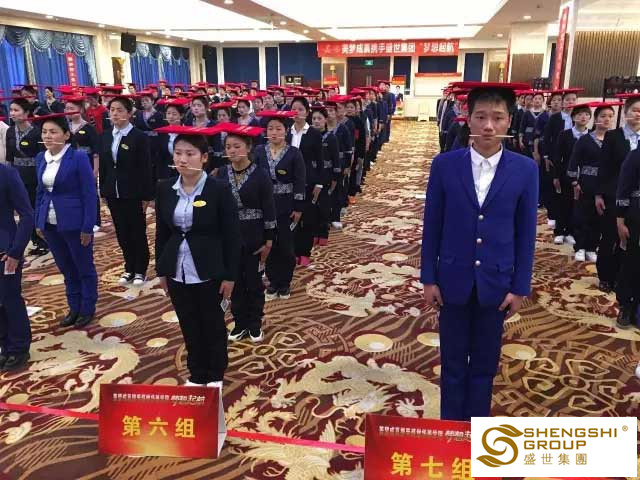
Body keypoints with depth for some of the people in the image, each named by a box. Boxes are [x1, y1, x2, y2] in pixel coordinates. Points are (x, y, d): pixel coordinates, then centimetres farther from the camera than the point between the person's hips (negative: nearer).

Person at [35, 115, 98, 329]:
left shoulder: (79, 157, -13)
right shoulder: (40, 158, 5)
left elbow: (89, 194, -13)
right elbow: (40, 191, 14)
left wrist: (87, 227, -15)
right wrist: (38, 222, 10)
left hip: (75, 223, -6)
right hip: (50, 224, 6)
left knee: (84, 268, 10)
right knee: (66, 269, 17)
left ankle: (88, 309, 25)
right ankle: (74, 308, 31)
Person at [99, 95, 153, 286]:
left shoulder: (139, 137, -10)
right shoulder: (106, 136, 7)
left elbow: (146, 169, -10)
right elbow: (103, 165, 10)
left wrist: (146, 196, -12)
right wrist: (103, 192, 7)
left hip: (133, 194, -5)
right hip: (113, 193, 5)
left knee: (138, 233, 7)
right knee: (122, 234, 12)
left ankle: (140, 270, 19)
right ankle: (129, 268, 25)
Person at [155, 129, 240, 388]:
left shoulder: (219, 190, -13)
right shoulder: (165, 188, 0)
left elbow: (231, 236, -9)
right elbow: (162, 232, 8)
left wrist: (229, 275, -9)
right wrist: (161, 270, 8)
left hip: (209, 272, -4)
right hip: (178, 271, 4)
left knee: (213, 324, 13)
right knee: (189, 326, 16)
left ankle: (215, 375, 33)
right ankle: (196, 374, 34)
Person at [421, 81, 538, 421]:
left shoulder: (525, 169, -5)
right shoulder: (444, 165, -7)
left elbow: (525, 233, -1)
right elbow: (432, 226, -2)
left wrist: (519, 287, -1)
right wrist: (429, 278, -2)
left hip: (496, 282, 1)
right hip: (454, 279, 0)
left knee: (485, 362, 15)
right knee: (453, 361, 13)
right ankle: (450, 425, 32)